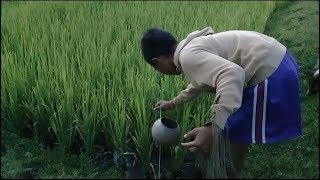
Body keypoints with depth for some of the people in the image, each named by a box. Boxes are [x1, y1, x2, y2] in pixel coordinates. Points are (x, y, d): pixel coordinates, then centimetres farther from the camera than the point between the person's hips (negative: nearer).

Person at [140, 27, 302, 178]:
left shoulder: (188, 56, -17)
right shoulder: (193, 47, 15)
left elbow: (232, 75, -35)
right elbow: (200, 82, 35)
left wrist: (212, 128, -41)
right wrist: (173, 103, 47)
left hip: (268, 74, -10)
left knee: (235, 129, 7)